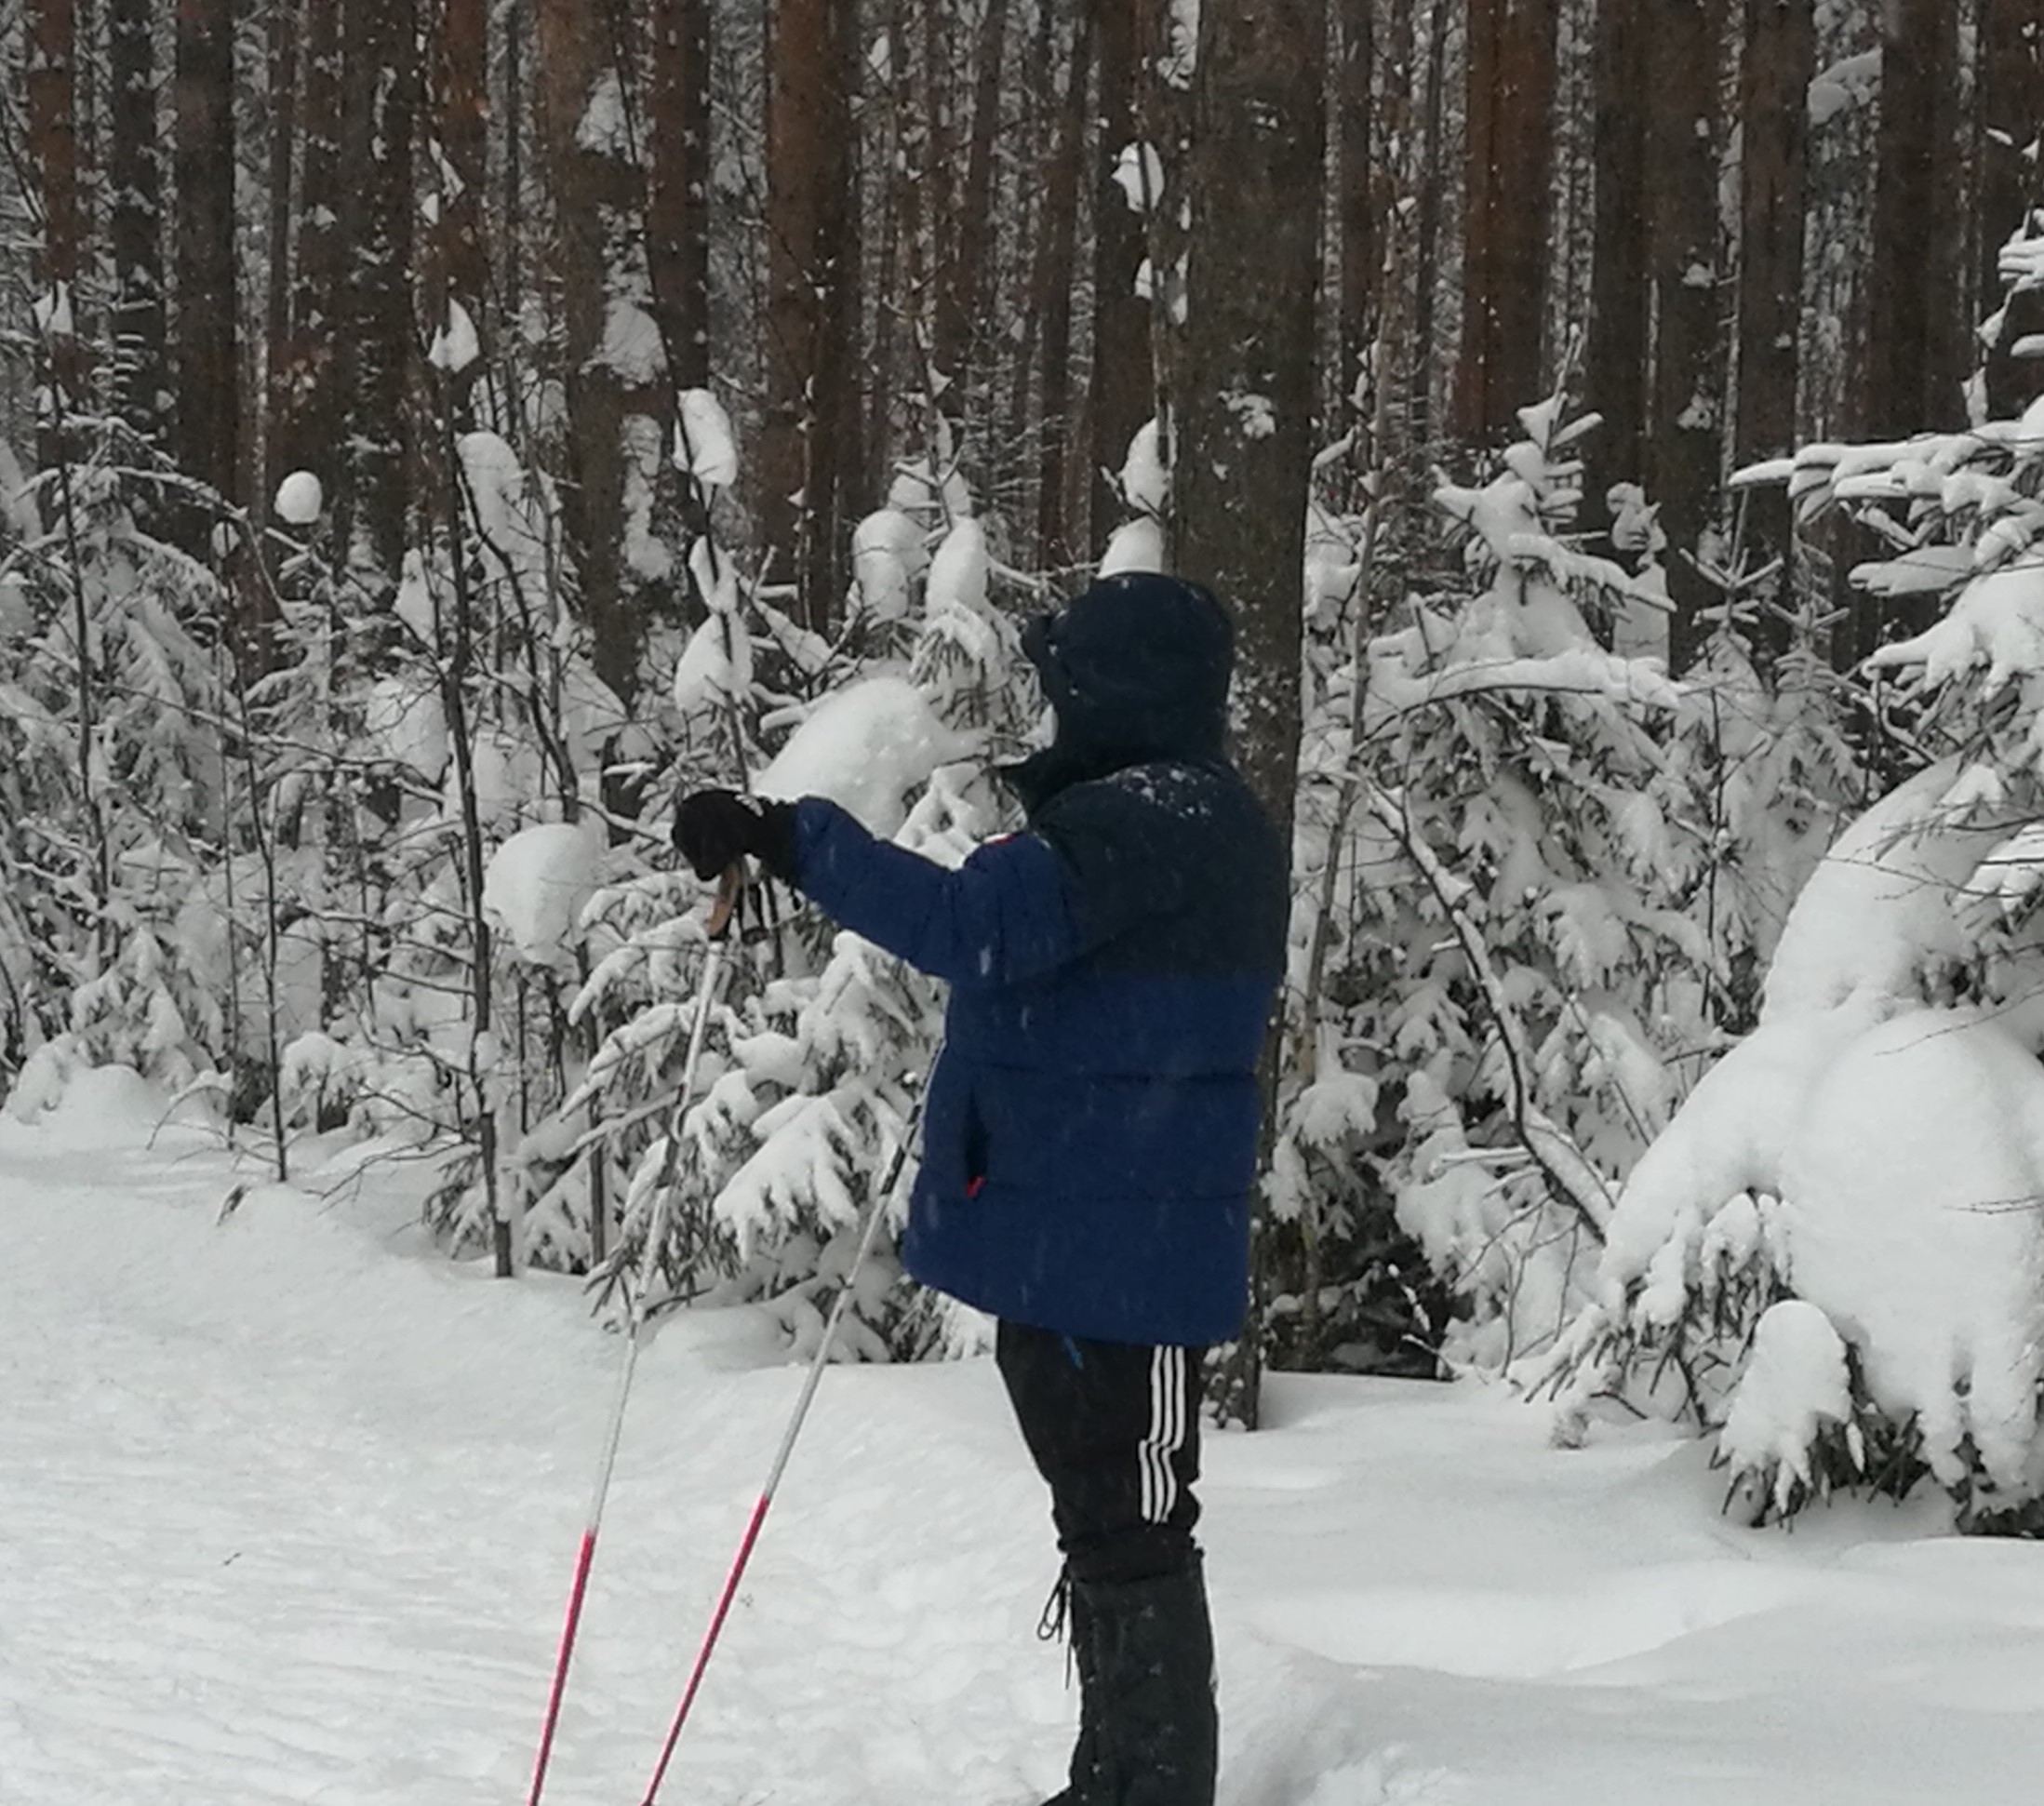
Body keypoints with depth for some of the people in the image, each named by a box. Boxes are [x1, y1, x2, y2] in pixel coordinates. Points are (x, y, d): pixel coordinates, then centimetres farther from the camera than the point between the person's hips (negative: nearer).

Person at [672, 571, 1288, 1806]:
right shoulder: (1156, 815, 15)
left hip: (1117, 1250, -11)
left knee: (1127, 1534, -4)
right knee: (1102, 1527, 20)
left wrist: (793, 842, -30)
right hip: (1073, 1236, 11)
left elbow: (980, 928, -31)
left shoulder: (1161, 821, -19)